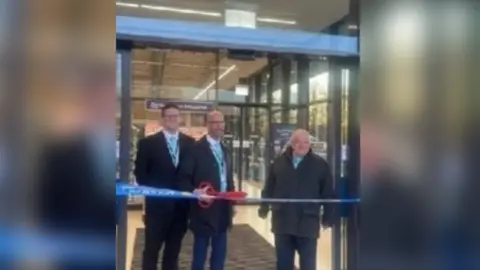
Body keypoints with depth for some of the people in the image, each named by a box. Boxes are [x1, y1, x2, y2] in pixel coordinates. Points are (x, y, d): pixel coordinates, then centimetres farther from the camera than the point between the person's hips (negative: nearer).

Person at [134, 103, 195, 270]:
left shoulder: (189, 142, 5)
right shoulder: (148, 142, -2)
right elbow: (140, 172, -1)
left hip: (181, 205, 3)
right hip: (157, 204, -2)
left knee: (174, 249, 15)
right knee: (152, 248, 8)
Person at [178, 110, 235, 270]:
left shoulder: (225, 150, 13)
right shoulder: (196, 148, -10)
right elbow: (184, 177, -11)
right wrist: (194, 191, -27)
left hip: (223, 207, 7)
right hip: (204, 207, -6)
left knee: (220, 251, 15)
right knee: (200, 250, 5)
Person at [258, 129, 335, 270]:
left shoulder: (320, 164, -2)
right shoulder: (279, 162, 4)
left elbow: (328, 193, 0)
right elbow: (269, 188, 9)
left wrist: (328, 217, 0)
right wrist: (264, 208, 6)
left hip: (308, 223, -2)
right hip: (283, 222, 2)